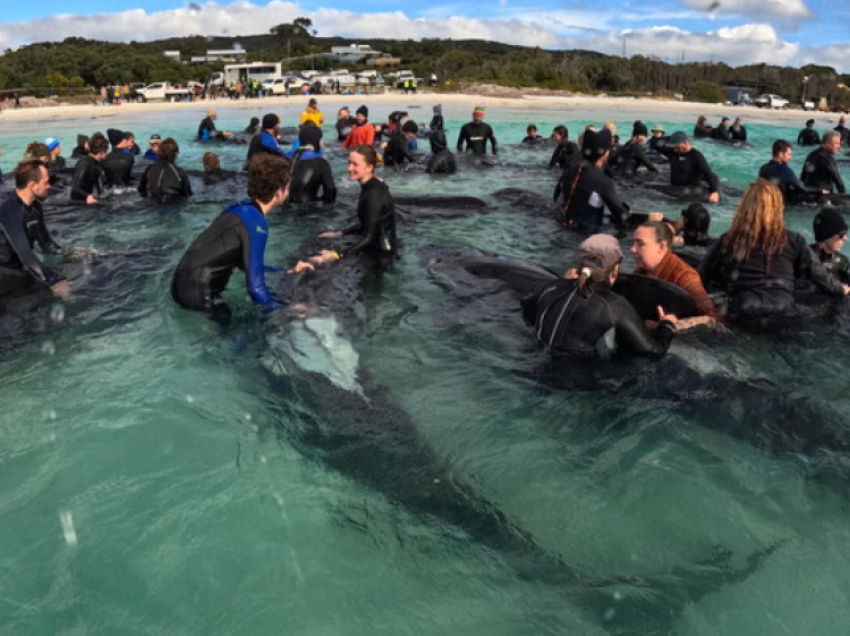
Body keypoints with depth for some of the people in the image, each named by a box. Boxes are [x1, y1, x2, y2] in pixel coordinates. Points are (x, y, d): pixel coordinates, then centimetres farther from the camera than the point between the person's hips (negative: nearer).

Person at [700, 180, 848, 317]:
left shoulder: (728, 241, 2)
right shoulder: (792, 241, 5)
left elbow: (701, 279, 11)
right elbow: (818, 274, 15)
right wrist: (840, 289, 35)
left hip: (740, 316, -1)